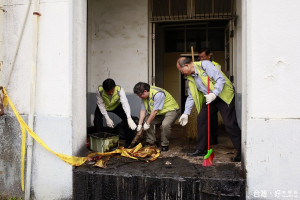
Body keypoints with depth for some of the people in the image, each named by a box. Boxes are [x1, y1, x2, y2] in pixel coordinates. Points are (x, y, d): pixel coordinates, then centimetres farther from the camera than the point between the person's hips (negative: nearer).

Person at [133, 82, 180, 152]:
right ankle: (151, 142, 7)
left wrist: (147, 123, -23)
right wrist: (140, 124, -12)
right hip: (159, 113, 8)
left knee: (165, 124, -33)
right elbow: (143, 110, -5)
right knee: (146, 120, -5)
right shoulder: (144, 96, -4)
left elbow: (155, 111, -29)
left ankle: (165, 145, -11)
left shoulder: (158, 94, -31)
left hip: (171, 110, -8)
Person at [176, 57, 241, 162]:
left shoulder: (204, 65, -16)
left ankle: (241, 152, -2)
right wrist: (186, 113, 8)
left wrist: (214, 94, -32)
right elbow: (191, 97, 12)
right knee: (201, 119, 1)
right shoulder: (190, 78, 7)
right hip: (210, 99, 8)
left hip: (224, 96, -8)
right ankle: (201, 149, 13)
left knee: (229, 123, -12)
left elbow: (221, 79, -22)